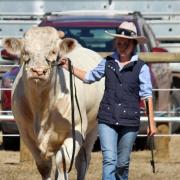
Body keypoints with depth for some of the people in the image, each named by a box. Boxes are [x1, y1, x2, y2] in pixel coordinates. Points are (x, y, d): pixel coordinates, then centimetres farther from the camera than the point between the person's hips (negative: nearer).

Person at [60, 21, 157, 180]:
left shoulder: (141, 68, -1)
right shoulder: (108, 63, 6)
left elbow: (147, 96, -1)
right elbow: (89, 77, 23)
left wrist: (151, 123, -4)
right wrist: (69, 67, 14)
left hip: (129, 122, -1)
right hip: (107, 119, 1)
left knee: (122, 163, 10)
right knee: (109, 160, -11)